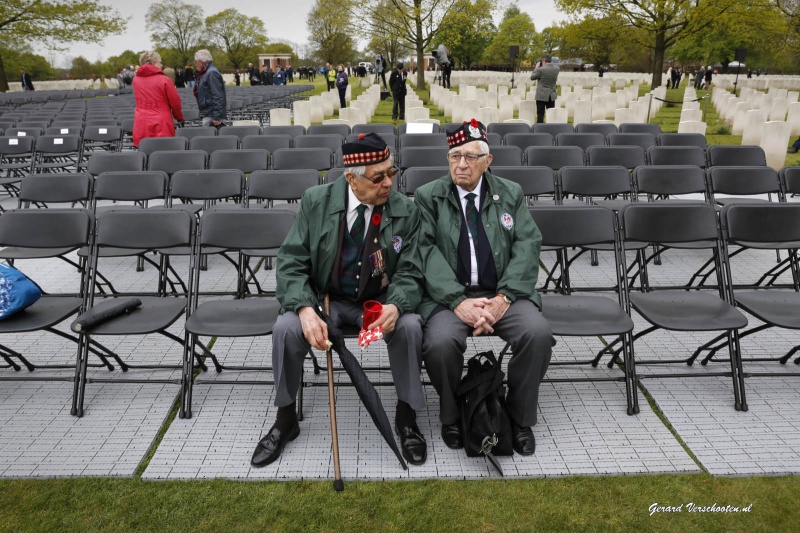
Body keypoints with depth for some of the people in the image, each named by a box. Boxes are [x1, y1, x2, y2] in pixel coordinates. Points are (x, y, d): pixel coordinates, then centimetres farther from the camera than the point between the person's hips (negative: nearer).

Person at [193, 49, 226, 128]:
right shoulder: (205, 73, 18)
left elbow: (218, 97, -21)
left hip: (211, 116, -10)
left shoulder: (212, 73, -13)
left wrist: (217, 117, -24)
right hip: (207, 114, 10)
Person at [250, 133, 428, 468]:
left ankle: (406, 418, -4)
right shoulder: (316, 201, -8)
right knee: (286, 328, -26)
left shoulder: (405, 211, -8)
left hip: (381, 301, 0)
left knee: (409, 326, -30)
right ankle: (285, 421, 1)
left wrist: (395, 306, -31)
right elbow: (291, 262, -8)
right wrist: (306, 310, -26)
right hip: (326, 298, 1)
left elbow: (409, 273, -7)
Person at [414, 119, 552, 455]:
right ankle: (452, 417, 2)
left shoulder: (510, 194, 13)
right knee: (440, 342, -30)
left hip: (502, 294, 2)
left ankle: (520, 418, 1)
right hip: (448, 296, -1)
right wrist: (458, 302, -20)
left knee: (538, 334, -25)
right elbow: (426, 251, -7)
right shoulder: (428, 197, 6)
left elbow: (527, 245, 2)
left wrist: (504, 297, -14)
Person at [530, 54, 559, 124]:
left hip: (541, 96, -5)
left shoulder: (541, 69, -17)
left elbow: (532, 77, -3)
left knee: (540, 114, -1)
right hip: (552, 95, 5)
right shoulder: (557, 69, 0)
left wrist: (536, 67, 7)